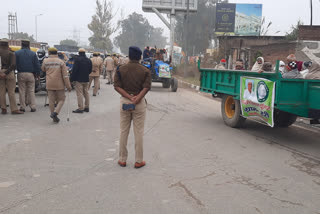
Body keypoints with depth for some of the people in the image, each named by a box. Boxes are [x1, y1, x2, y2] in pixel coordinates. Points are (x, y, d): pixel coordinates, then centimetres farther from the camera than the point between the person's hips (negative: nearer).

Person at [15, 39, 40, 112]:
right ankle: (33, 107, 3)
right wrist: (37, 74, 11)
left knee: (22, 91, 5)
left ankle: (22, 107, 7)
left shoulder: (17, 53, 2)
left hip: (21, 74, 0)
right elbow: (37, 65, 3)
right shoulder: (33, 54, 3)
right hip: (30, 74, 0)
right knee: (31, 91, 5)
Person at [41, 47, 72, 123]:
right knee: (61, 99, 10)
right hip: (59, 85, -2)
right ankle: (55, 112, -10)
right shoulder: (61, 62, -5)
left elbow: (43, 69, 22)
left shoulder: (45, 61, 2)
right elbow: (65, 75, -8)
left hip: (49, 85, 2)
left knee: (51, 100, 7)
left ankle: (54, 118, 10)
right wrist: (68, 86, -6)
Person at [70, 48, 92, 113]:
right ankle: (86, 107, 18)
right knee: (86, 93, 13)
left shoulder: (77, 59, -11)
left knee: (79, 93, -5)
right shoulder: (89, 60, 9)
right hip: (86, 79, 7)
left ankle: (80, 108, -6)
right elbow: (90, 70, 15)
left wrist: (72, 78, -8)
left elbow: (74, 70, -14)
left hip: (79, 79, -7)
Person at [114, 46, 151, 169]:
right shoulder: (145, 71, -2)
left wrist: (129, 97, -13)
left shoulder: (121, 70, 2)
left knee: (123, 131, 11)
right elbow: (146, 87, -14)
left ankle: (122, 159, 19)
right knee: (139, 132, 6)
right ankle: (138, 161, 12)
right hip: (140, 103, -1)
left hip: (124, 102, 1)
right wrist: (137, 98, -19)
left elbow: (117, 86, -7)